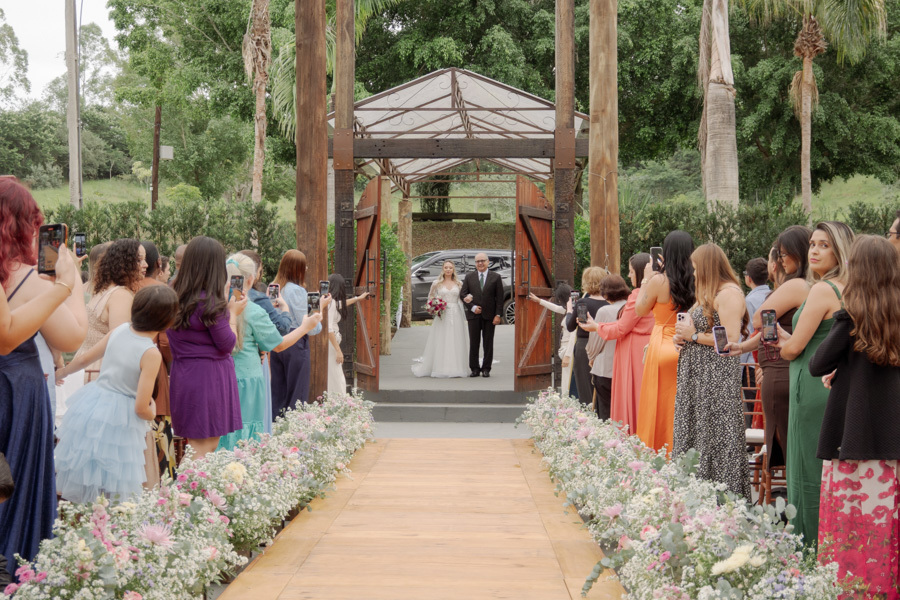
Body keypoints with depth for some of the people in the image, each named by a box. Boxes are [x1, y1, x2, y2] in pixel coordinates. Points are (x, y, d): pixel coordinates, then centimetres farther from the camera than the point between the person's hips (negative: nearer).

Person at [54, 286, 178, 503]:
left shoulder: (120, 330, -2)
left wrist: (60, 372, 30)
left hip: (89, 406, 7)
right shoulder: (151, 354, -20)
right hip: (119, 419, -7)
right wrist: (152, 412, 5)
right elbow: (141, 409, -19)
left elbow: (84, 359, 12)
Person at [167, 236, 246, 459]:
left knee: (197, 448, 15)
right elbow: (227, 345, -12)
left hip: (182, 377, 8)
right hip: (209, 378, -8)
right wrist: (233, 313, 3)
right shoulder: (211, 303, -17)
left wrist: (223, 302, 17)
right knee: (205, 451, -2)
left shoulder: (174, 299, 6)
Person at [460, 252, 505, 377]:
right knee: (473, 343, 3)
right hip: (474, 315, 1)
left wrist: (498, 315, -7)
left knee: (488, 344, 2)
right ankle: (474, 369, 9)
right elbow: (462, 294, 5)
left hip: (489, 316, -1)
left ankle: (486, 369, 8)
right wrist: (473, 307, -8)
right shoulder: (469, 277, 9)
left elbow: (499, 298, 1)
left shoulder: (495, 277, 4)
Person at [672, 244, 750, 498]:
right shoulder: (709, 294, 20)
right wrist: (683, 338, 9)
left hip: (717, 380, -10)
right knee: (694, 439, 9)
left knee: (715, 441, -8)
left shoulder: (729, 293, -12)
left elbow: (730, 340, -20)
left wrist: (694, 335, -12)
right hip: (698, 378, 10)